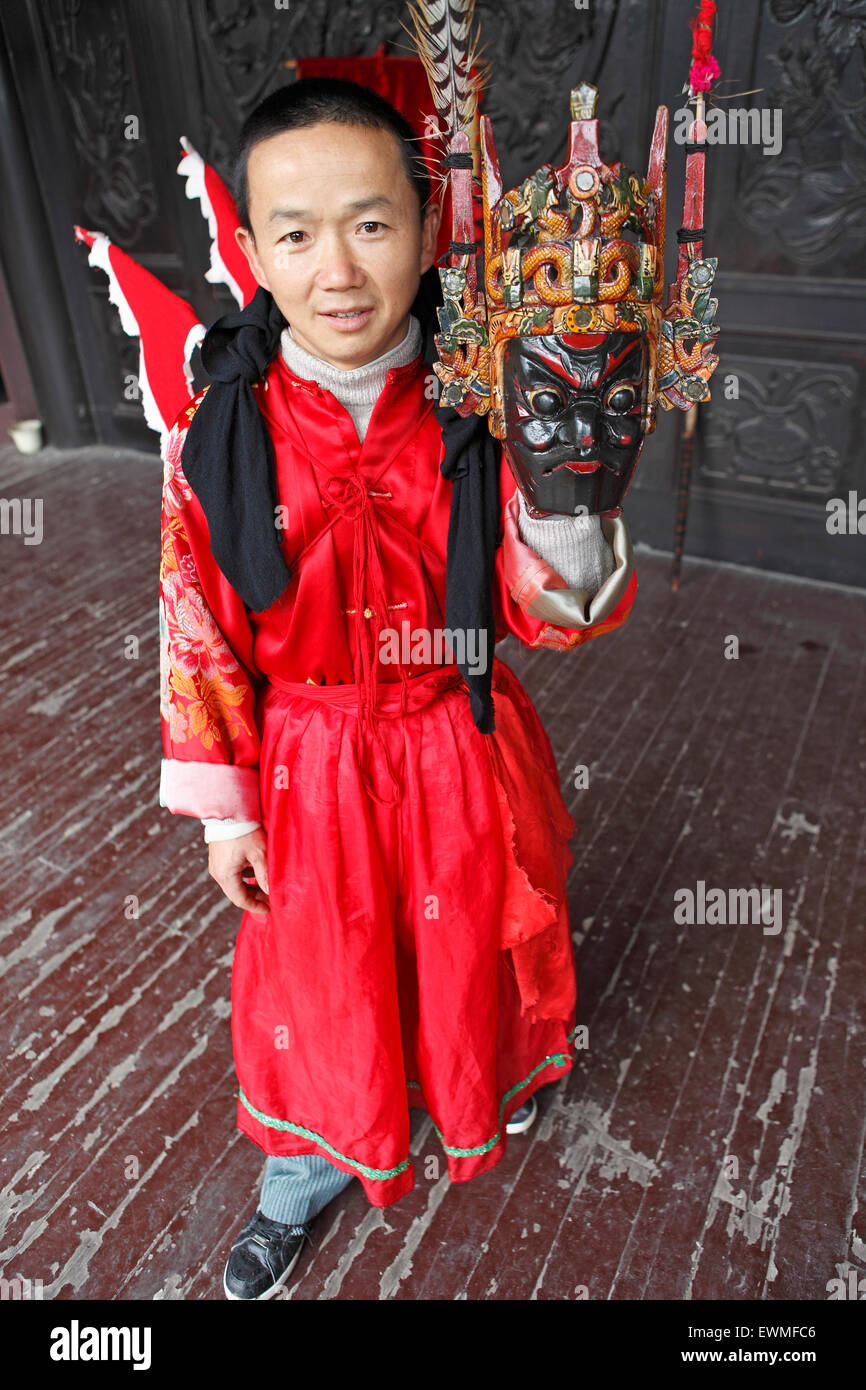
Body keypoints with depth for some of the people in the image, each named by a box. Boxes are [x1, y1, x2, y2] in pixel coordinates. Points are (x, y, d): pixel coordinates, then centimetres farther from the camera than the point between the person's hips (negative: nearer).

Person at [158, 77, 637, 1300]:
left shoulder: (483, 415, -14)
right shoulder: (220, 434, -14)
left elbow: (556, 616, -14)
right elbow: (199, 637, -5)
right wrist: (222, 806, 0)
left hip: (462, 752, 1)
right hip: (309, 766, 0)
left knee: (471, 944, 24)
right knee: (315, 972, 19)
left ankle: (488, 1082, 63)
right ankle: (306, 1173, 51)